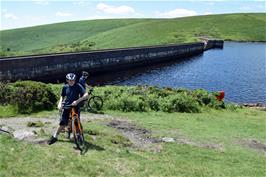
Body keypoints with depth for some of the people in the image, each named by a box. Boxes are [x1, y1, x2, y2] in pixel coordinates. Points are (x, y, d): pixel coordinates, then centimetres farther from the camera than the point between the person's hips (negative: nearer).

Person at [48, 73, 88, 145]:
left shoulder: (78, 86, -10)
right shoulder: (65, 87, 0)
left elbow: (86, 95, -20)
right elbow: (62, 96, 14)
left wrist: (77, 101, -30)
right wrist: (60, 103, -3)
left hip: (75, 107, -2)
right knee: (62, 123, 2)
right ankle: (54, 137, 20)